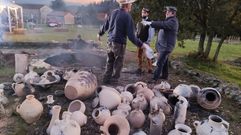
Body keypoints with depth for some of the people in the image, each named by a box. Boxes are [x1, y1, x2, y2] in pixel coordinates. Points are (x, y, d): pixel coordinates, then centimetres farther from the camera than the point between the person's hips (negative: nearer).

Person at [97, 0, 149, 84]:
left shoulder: (114, 12, 4)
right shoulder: (127, 17, -15)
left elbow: (105, 25, 14)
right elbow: (131, 36, -18)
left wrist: (100, 33, 30)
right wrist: (141, 44, -13)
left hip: (110, 42, 7)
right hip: (119, 43, -7)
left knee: (109, 62, 19)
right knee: (118, 64, 8)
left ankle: (106, 80, 28)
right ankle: (113, 81, 17)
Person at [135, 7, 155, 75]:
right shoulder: (139, 22, 11)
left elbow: (152, 32, -11)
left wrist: (148, 41, -13)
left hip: (146, 42, -6)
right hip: (139, 41, 6)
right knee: (139, 55, 10)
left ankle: (150, 69, 12)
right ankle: (140, 68, 21)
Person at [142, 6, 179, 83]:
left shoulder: (173, 21, -17)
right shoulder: (169, 20, 19)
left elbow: (162, 24, -29)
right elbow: (162, 25, 13)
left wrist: (150, 23, -29)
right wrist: (150, 23, 0)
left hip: (166, 46, -10)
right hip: (163, 45, 11)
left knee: (159, 63, -9)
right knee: (164, 62, 19)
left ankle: (155, 78, -5)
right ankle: (165, 76, 31)